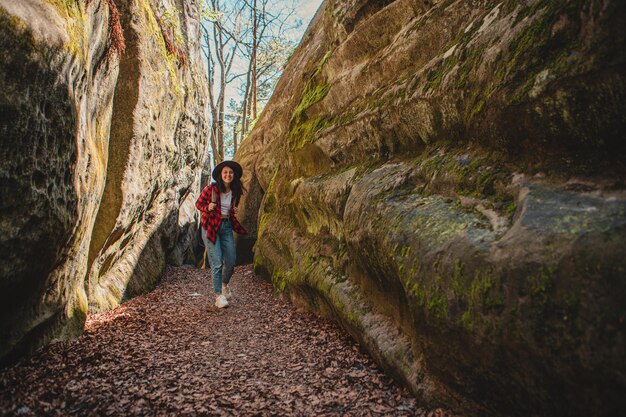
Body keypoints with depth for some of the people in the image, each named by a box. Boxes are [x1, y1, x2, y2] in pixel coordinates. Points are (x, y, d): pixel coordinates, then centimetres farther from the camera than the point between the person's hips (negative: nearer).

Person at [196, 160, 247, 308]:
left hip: (227, 226, 5)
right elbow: (198, 204, 0)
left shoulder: (235, 192, 5)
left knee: (231, 261, 4)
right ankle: (218, 296, 0)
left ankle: (225, 284, 35)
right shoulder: (211, 188, -10)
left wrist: (234, 211, 0)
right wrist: (208, 208, -19)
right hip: (210, 226, -5)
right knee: (217, 262, -9)